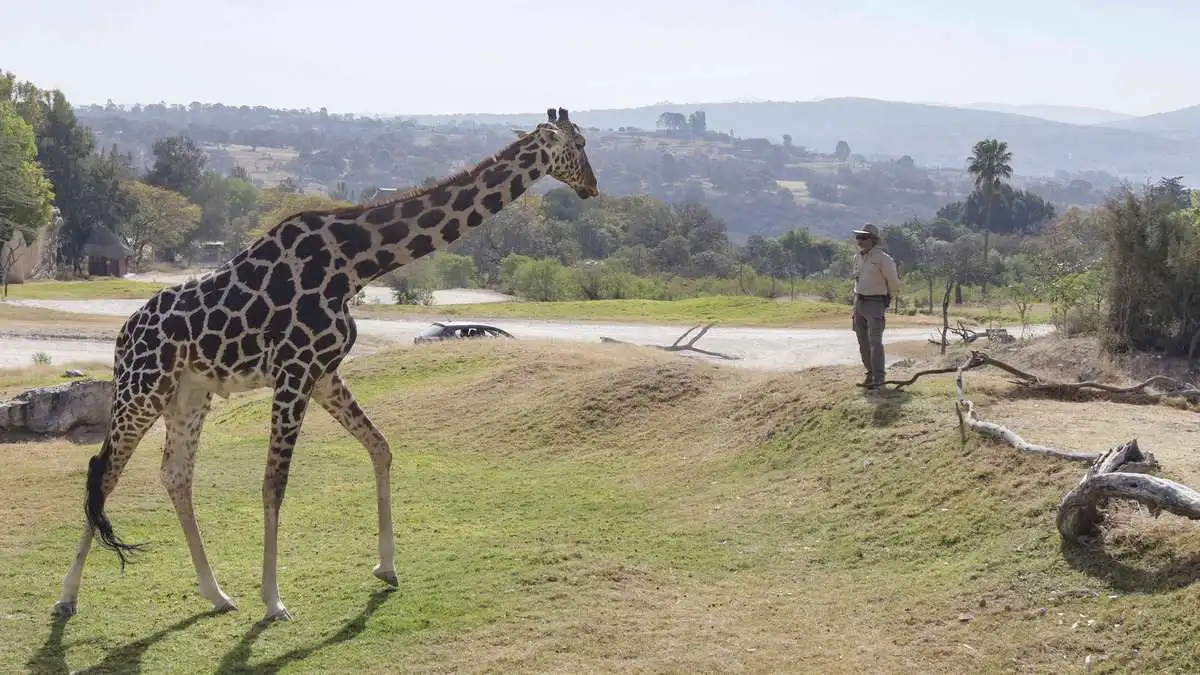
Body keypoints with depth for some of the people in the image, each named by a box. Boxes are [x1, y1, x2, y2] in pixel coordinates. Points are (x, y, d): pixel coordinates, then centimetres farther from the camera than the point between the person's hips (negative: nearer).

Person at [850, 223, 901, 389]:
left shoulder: (883, 259, -12)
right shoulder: (857, 258, 10)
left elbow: (894, 282, -2)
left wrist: (888, 299, 10)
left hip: (875, 304, -7)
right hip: (859, 303, 7)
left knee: (875, 341, -14)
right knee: (863, 342, 9)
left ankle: (878, 378, -16)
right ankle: (871, 373, 19)